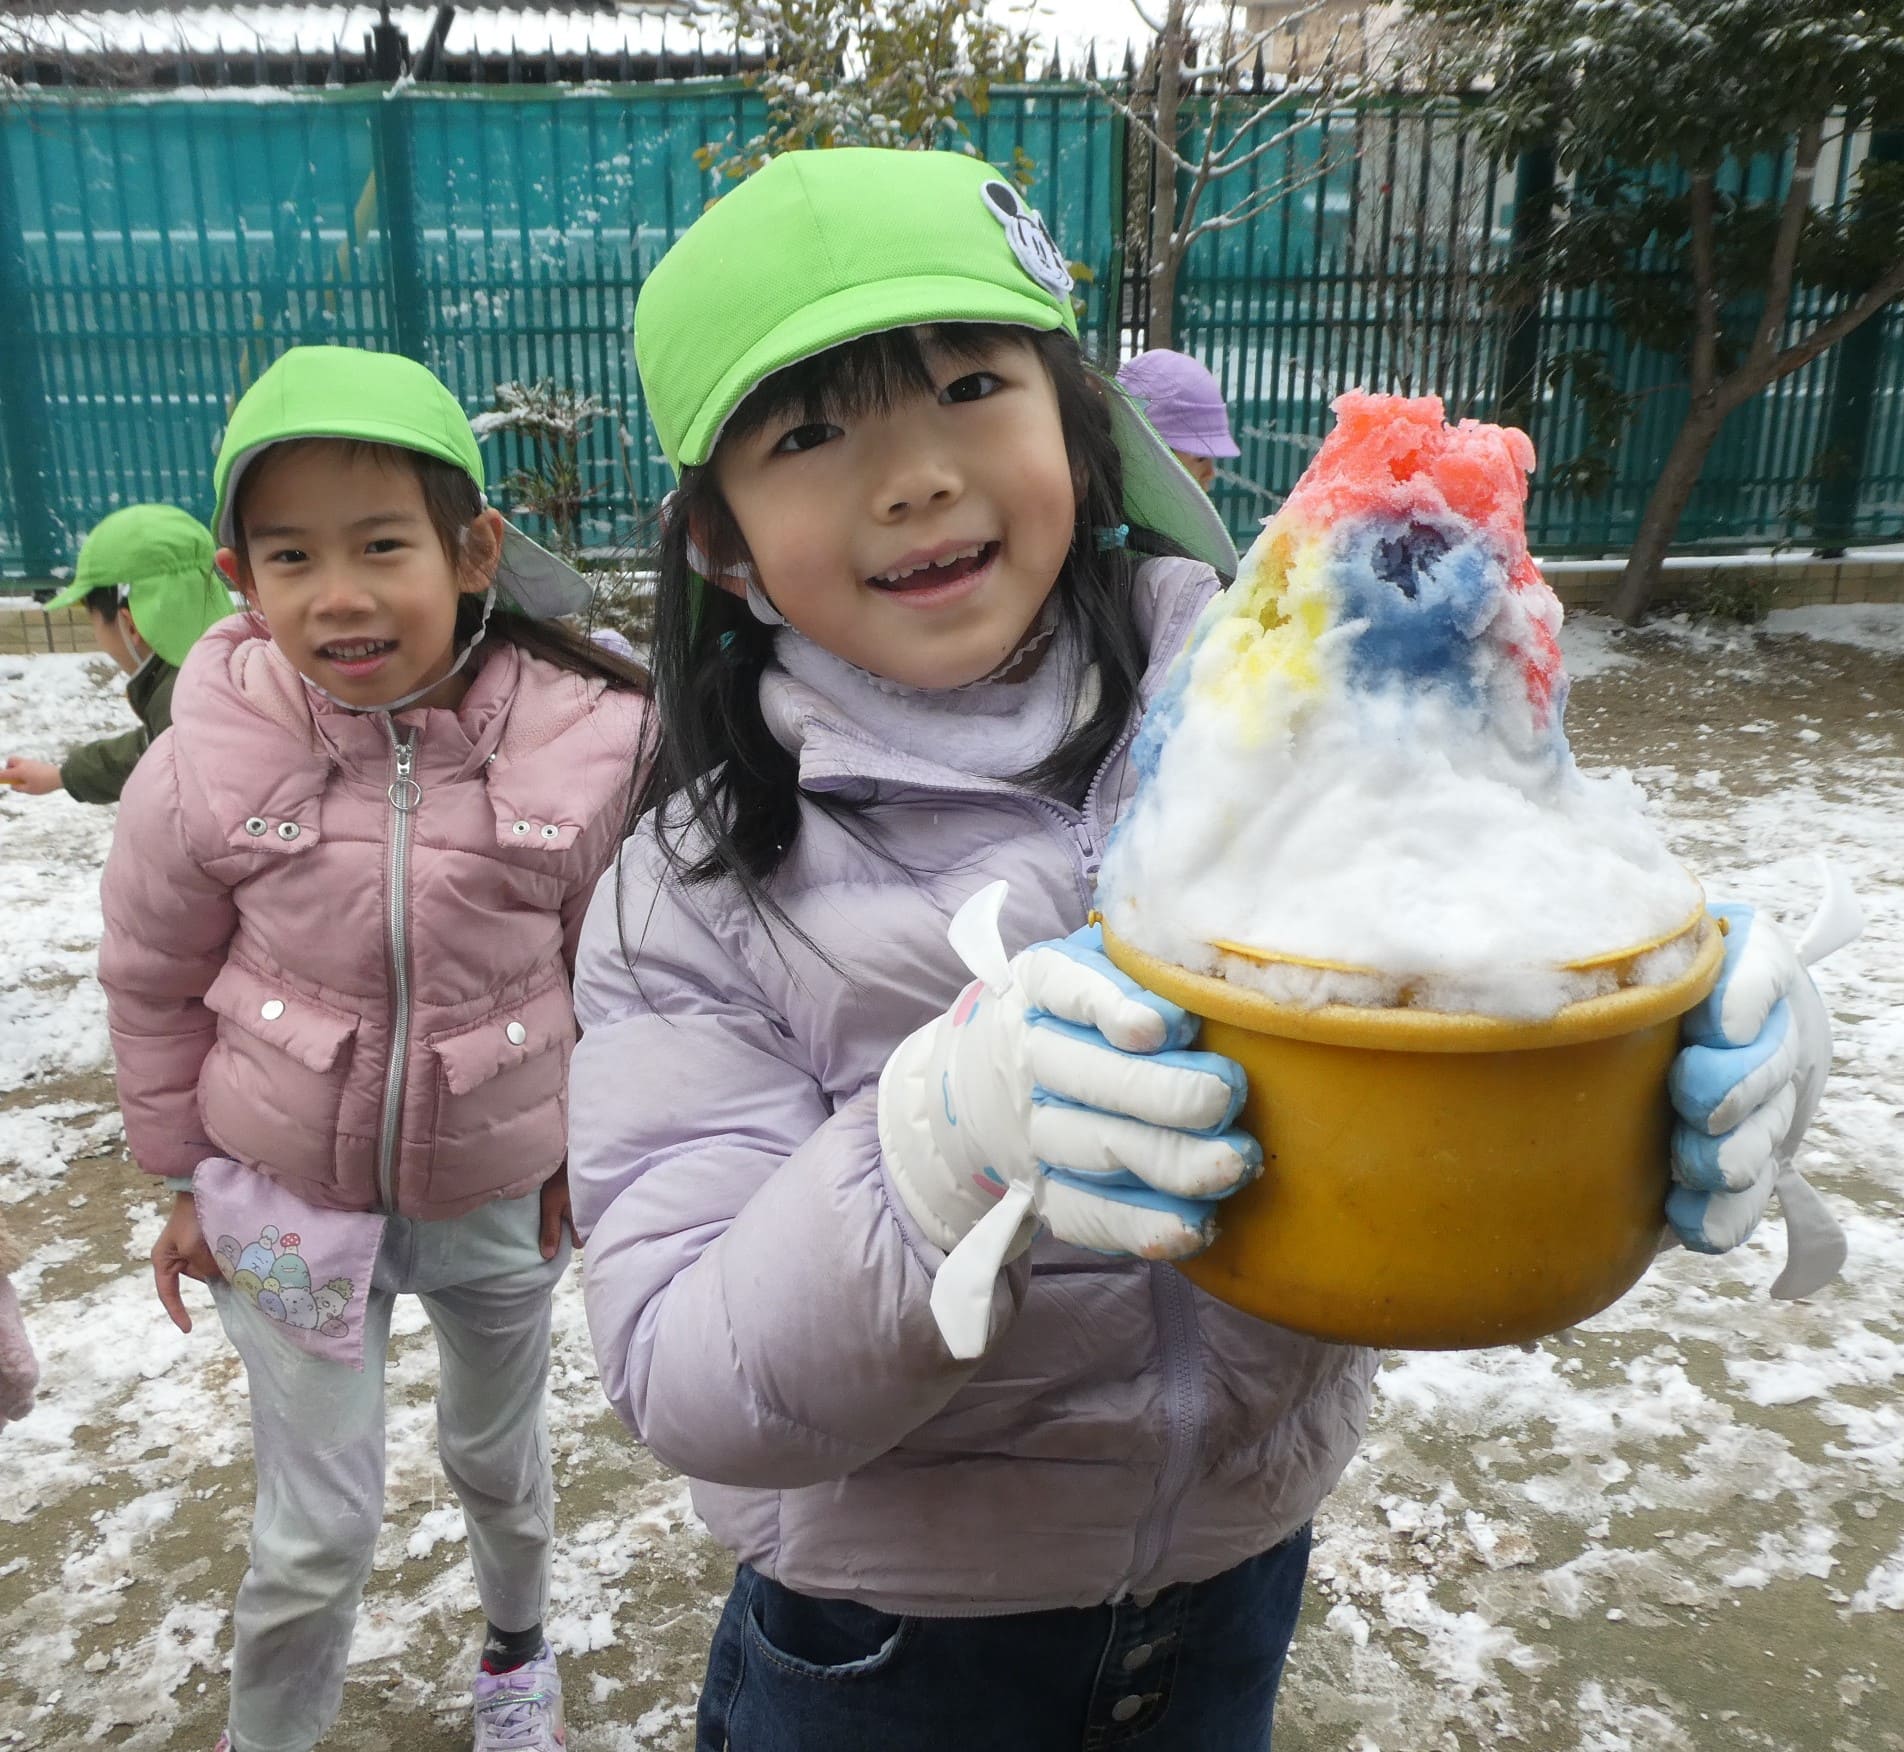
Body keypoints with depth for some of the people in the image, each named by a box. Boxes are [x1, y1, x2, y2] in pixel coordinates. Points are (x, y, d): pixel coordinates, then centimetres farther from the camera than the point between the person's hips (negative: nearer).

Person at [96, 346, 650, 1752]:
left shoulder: (587, 743, -22)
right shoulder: (209, 764, -20)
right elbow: (154, 977, -2)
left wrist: (589, 1145, 3)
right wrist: (183, 1172, 6)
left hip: (497, 1190, 1)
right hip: (287, 1192, -1)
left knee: (499, 1458, 25)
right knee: (317, 1531, 9)